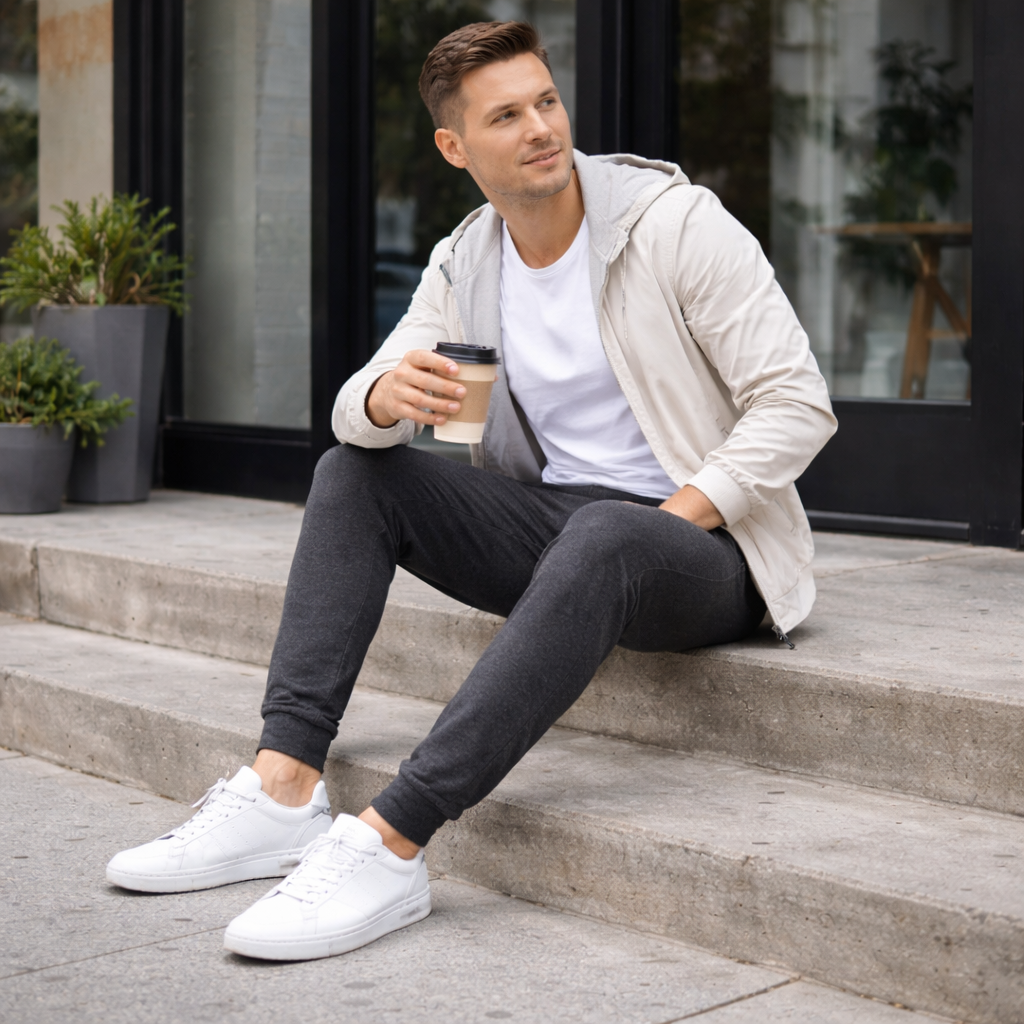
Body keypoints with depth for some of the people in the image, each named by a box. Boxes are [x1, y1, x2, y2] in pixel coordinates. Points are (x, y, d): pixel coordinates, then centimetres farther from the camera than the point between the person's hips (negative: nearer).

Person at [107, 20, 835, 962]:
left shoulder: (677, 223, -10)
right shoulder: (465, 265, 7)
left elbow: (798, 403, -14)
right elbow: (360, 413, 2)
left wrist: (671, 519, -22)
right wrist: (387, 398, -23)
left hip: (698, 542, -6)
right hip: (555, 522, 6)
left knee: (600, 538, -40)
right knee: (352, 470, -7)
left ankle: (390, 846, -44)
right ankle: (286, 792, -18)